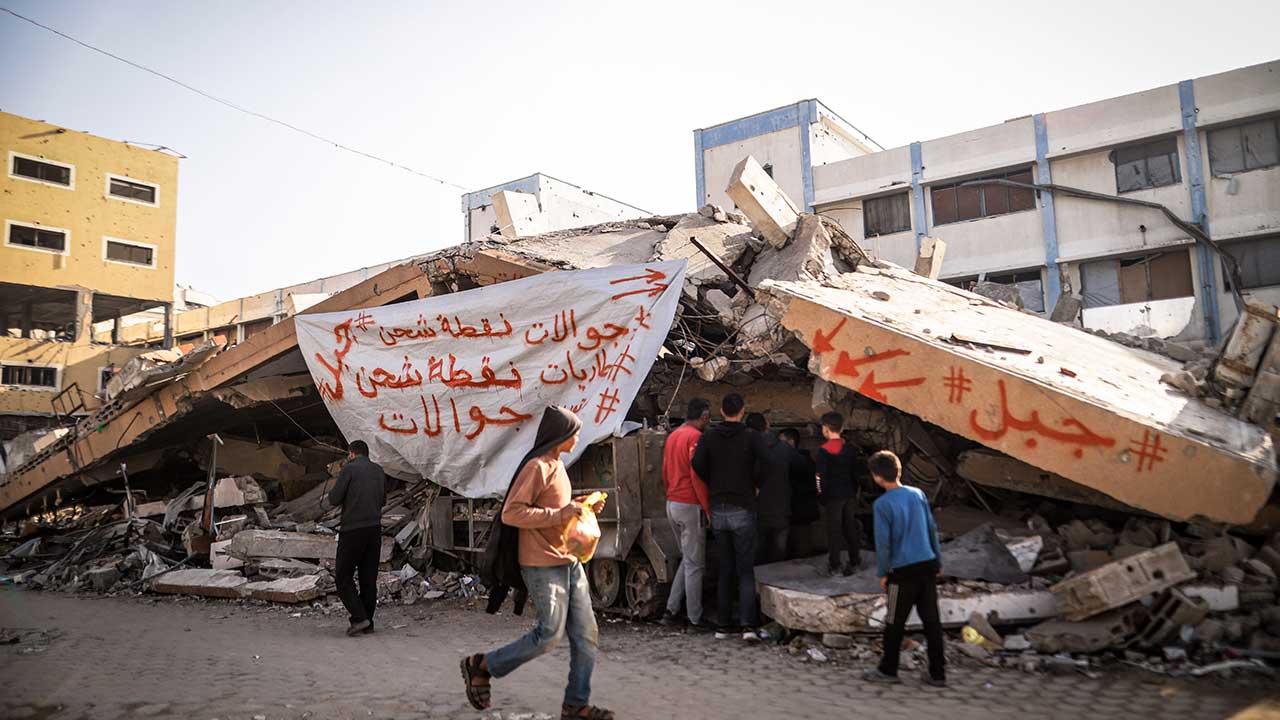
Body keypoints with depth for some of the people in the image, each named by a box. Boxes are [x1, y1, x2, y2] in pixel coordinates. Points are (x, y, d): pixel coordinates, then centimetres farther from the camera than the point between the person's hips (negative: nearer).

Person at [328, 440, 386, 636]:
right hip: (375, 529, 6)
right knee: (369, 578, 11)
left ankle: (359, 618, -6)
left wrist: (333, 490, 12)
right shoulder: (379, 470, 12)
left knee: (343, 576, 4)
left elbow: (334, 499, -8)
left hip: (353, 529, -6)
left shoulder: (349, 469, -6)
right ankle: (368, 623, 14)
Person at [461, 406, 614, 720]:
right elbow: (511, 513, -21)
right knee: (550, 634, -6)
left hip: (569, 561, 9)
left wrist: (579, 505, 9)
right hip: (542, 564, -9)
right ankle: (481, 665, 11)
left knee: (585, 635, 7)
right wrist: (559, 514, -23)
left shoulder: (557, 465, 15)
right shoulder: (536, 467, -14)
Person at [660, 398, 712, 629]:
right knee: (695, 564, 2)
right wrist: (708, 508, -14)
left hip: (672, 503, 9)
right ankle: (695, 618, 9)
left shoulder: (673, 435, 12)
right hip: (690, 506, -8)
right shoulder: (696, 437, -15)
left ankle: (671, 610, 16)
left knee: (687, 559, 18)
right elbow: (697, 475, -20)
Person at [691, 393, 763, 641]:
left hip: (718, 510, 3)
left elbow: (697, 465, -11)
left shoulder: (708, 436, 1)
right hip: (743, 509, -3)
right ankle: (748, 624, -7)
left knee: (724, 569, 12)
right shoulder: (749, 437, -6)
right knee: (746, 569, 2)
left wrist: (714, 485, 5)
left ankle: (723, 625, 13)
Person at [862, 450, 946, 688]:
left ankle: (888, 670, 22)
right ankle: (937, 673, 16)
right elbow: (932, 529, 11)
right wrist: (938, 562, 19)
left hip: (903, 570, -5)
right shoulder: (918, 494, 5)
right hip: (928, 565, 5)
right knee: (931, 620, 11)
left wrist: (882, 573, 0)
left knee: (895, 623, 8)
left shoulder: (882, 504, -12)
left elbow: (883, 542, -11)